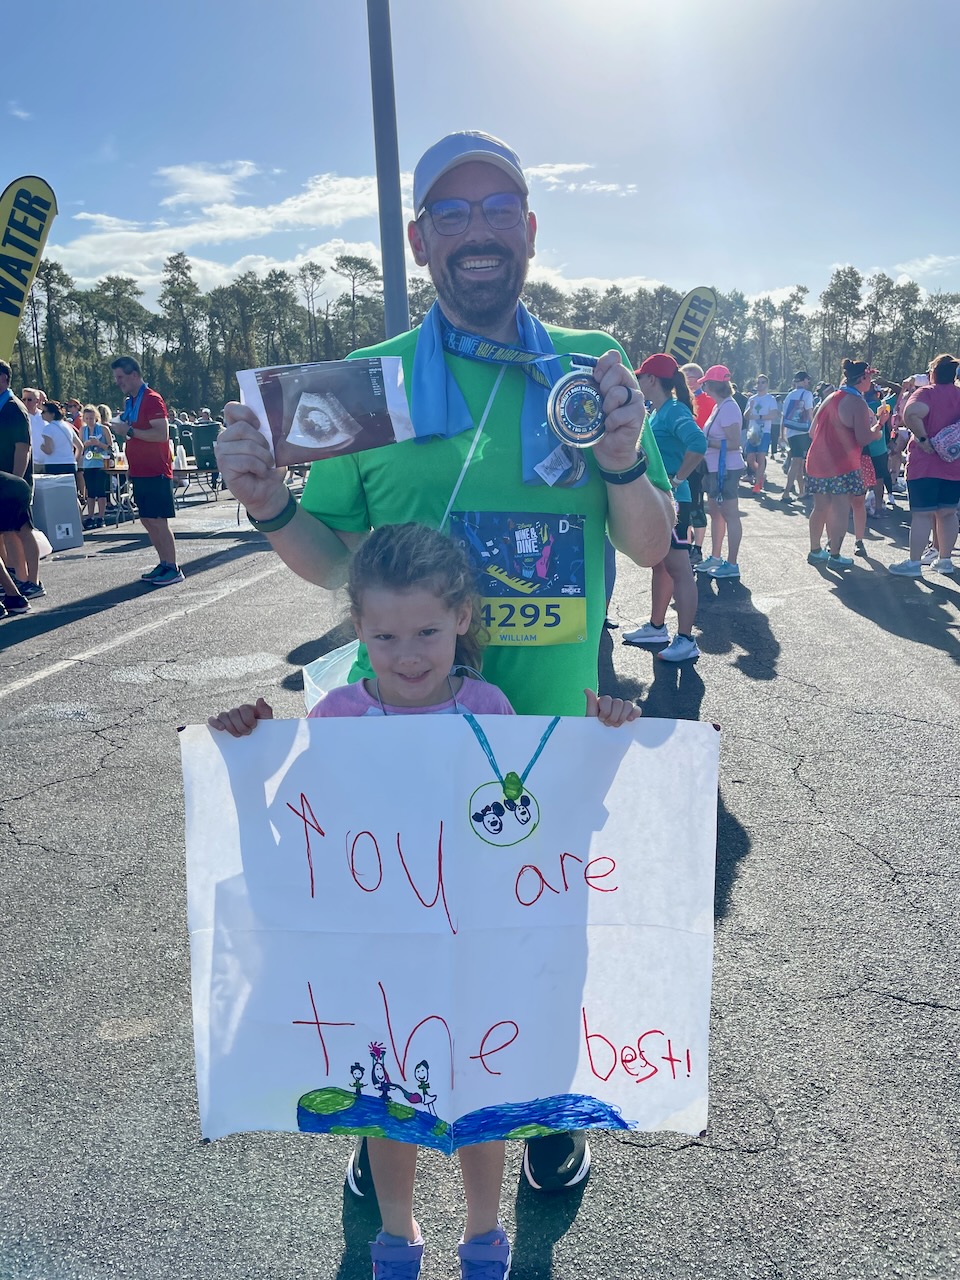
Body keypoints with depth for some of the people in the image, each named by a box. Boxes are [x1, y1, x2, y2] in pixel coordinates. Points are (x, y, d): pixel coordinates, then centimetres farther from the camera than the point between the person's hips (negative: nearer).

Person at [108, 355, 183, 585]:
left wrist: (130, 431, -18)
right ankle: (164, 564, 18)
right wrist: (121, 429, 7)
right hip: (140, 472, 9)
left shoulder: (152, 400, -11)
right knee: (147, 521, 10)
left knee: (158, 521, -8)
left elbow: (162, 434, -21)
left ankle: (173, 569, -3)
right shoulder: (130, 402, 16)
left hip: (155, 472, -9)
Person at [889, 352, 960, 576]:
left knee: (922, 514, -4)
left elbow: (911, 414, -30)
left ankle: (913, 563, -1)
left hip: (925, 463, -5)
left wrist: (923, 439, -22)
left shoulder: (926, 392, -10)